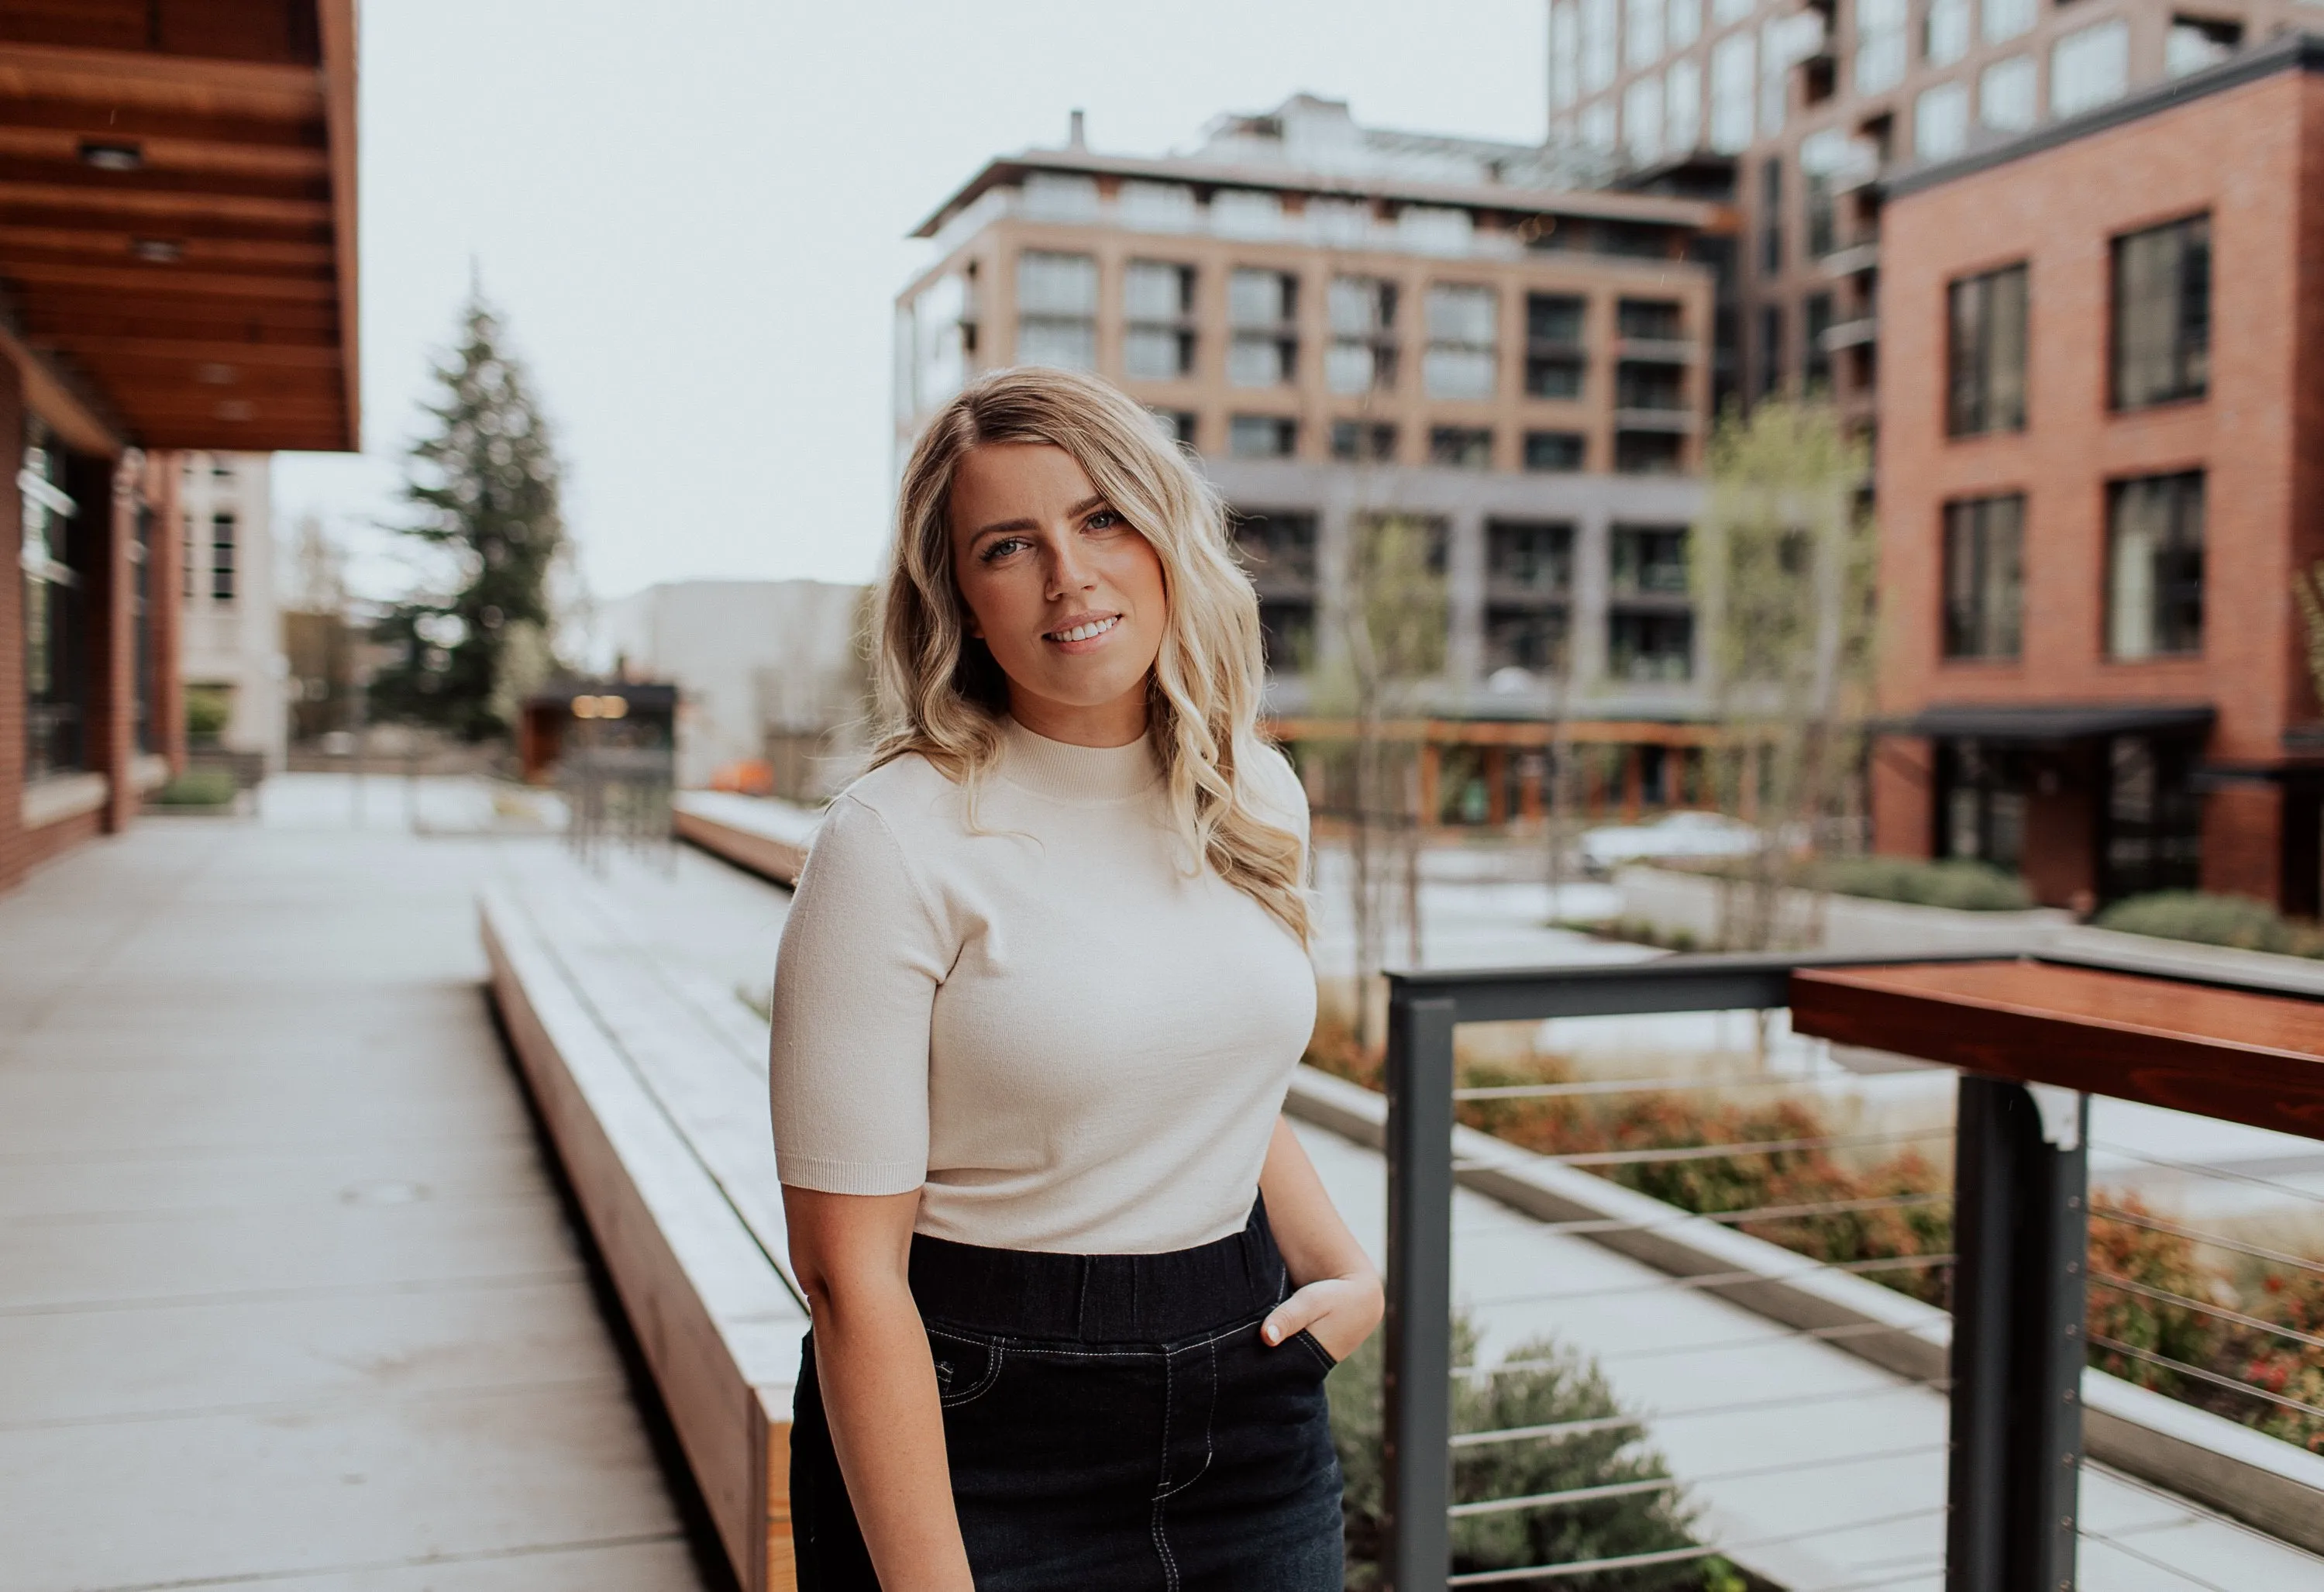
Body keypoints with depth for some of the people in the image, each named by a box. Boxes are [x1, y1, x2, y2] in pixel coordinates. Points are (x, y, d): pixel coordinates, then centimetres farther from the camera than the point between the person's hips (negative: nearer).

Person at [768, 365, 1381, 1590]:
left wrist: (1346, 1270, 3)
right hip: (978, 1438, -5)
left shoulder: (1256, 795, 1)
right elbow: (849, 1269, -17)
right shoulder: (898, 839, -17)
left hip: (1250, 1401, 5)